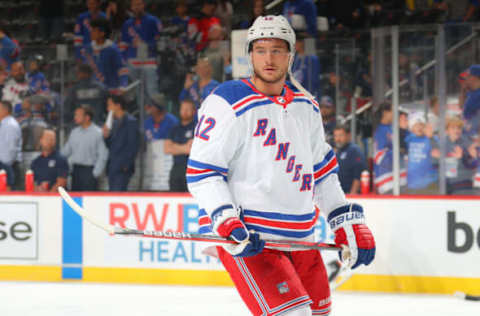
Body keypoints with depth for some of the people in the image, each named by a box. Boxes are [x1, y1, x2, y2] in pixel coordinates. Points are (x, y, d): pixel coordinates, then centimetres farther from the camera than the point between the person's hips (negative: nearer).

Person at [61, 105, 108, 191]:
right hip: (76, 170, 6)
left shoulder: (98, 133, -8)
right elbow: (65, 151, 18)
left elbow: (103, 156, -10)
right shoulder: (74, 132, 11)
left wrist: (95, 174, -13)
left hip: (89, 170, -6)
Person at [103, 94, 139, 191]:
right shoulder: (115, 122, 18)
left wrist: (126, 165, -17)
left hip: (122, 169, -9)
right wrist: (106, 136, 2)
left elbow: (133, 146, -13)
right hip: (112, 168, 9)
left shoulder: (130, 122, -8)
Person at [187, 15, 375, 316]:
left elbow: (322, 169, 22)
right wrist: (227, 222, -26)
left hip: (299, 238, 8)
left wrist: (349, 222, 16)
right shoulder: (229, 103, -10)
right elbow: (201, 170, -13)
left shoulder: (306, 106, 12)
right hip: (247, 235, -8)